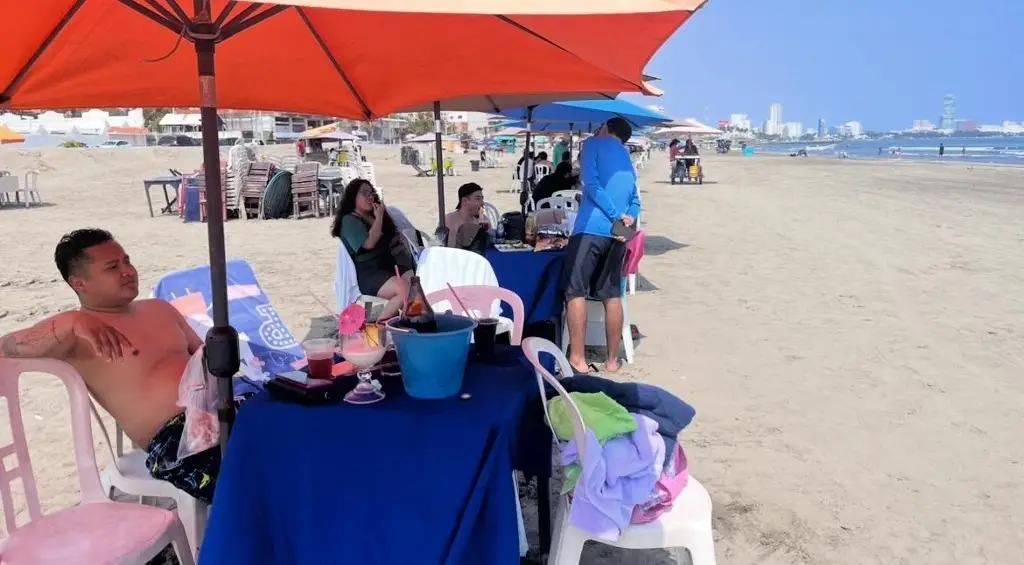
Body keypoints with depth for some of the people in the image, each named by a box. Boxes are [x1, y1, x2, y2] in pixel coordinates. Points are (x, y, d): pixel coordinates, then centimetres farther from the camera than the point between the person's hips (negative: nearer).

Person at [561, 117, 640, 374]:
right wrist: (627, 221, -1)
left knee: (575, 292, -1)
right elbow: (635, 200, 17)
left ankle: (577, 359, -4)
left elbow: (591, 183, -10)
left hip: (591, 228, -6)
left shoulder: (593, 144, 5)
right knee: (612, 295, 11)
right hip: (618, 232, 6)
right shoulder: (627, 158, 25)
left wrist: (617, 216, -10)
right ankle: (612, 359, 13)